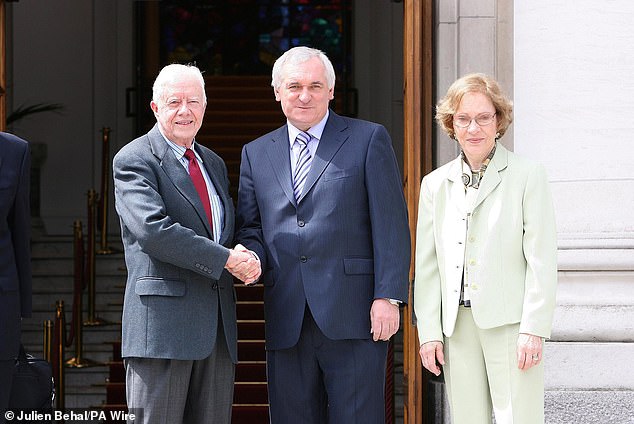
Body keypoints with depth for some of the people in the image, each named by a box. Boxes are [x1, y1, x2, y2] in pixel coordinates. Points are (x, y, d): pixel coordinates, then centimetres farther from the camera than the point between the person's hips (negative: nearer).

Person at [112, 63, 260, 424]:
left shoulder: (215, 164, 21)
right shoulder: (133, 161, -3)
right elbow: (153, 230, -17)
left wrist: (247, 259, 0)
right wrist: (226, 259, -17)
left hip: (218, 326, 7)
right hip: (163, 324, -7)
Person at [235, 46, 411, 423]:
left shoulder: (369, 139, 5)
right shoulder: (256, 153, 17)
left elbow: (391, 224, -1)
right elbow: (250, 227, 18)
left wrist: (388, 296, -10)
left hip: (352, 319, -4)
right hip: (286, 323, 4)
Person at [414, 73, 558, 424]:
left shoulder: (527, 176, 0)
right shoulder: (435, 184, 13)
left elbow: (541, 260, -5)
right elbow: (426, 266, 12)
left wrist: (533, 329, -11)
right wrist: (429, 331, 4)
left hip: (510, 323, -4)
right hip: (458, 325, 4)